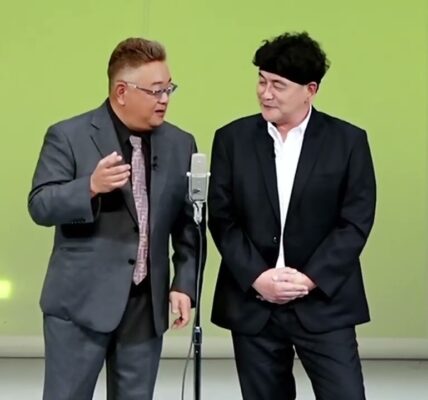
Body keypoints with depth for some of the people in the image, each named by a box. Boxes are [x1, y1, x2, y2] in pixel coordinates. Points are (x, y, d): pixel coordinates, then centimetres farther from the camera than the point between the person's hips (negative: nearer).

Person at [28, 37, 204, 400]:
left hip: (147, 304, 4)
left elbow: (188, 223, 8)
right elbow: (40, 206, -9)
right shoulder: (69, 136, -4)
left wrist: (185, 284, -1)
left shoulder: (181, 144, 7)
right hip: (81, 301, -3)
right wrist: (92, 186, -25)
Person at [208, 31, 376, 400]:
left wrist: (311, 279, -13)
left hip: (324, 303, -1)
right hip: (252, 303, 2)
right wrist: (257, 277, -11)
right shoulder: (232, 139, 3)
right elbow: (221, 219, 0)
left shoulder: (348, 141, -1)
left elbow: (356, 221, -4)